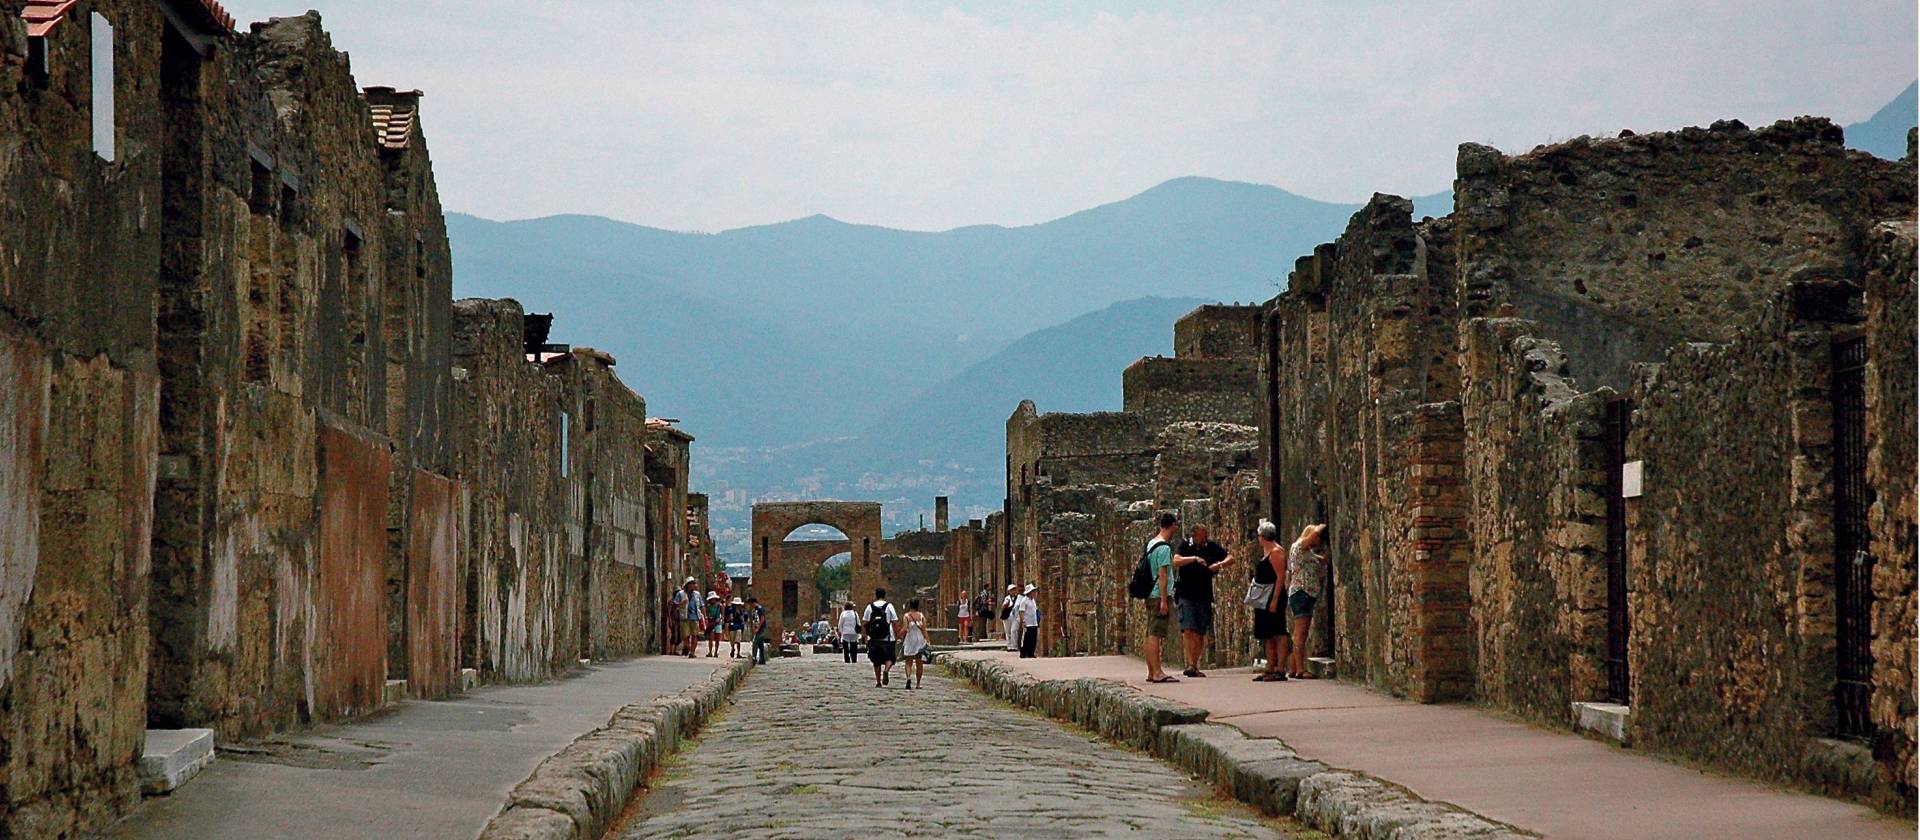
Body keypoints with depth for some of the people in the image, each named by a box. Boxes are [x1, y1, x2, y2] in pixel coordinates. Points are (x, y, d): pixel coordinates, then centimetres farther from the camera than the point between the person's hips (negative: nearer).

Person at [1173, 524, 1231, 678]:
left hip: (1204, 596, 3)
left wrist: (1219, 564, -9)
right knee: (1188, 630, -15)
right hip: (1186, 595, -3)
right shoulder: (1185, 546, 0)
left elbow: (1230, 558, 10)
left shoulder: (1212, 547, 7)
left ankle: (1195, 667, 9)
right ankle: (1189, 665, -20)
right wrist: (1194, 558, -27)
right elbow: (1176, 561, -16)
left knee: (1200, 633, 4)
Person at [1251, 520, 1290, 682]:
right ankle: (1270, 669, 15)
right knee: (1268, 635, 11)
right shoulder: (1266, 551, 17)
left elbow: (1281, 577, -19)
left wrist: (1275, 600, -24)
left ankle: (1280, 670, -12)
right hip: (1263, 599, 10)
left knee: (1277, 634, -10)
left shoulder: (1276, 552, -13)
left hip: (1273, 596, -10)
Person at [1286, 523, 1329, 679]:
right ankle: (1300, 670, -22)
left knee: (1300, 634, 9)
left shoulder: (1309, 552, 22)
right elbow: (1314, 532, -17)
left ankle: (1294, 669, 11)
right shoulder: (1298, 546, -6)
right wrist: (1322, 526, -1)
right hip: (1300, 592, -10)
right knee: (1301, 633, -15)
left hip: (1309, 594, 10)